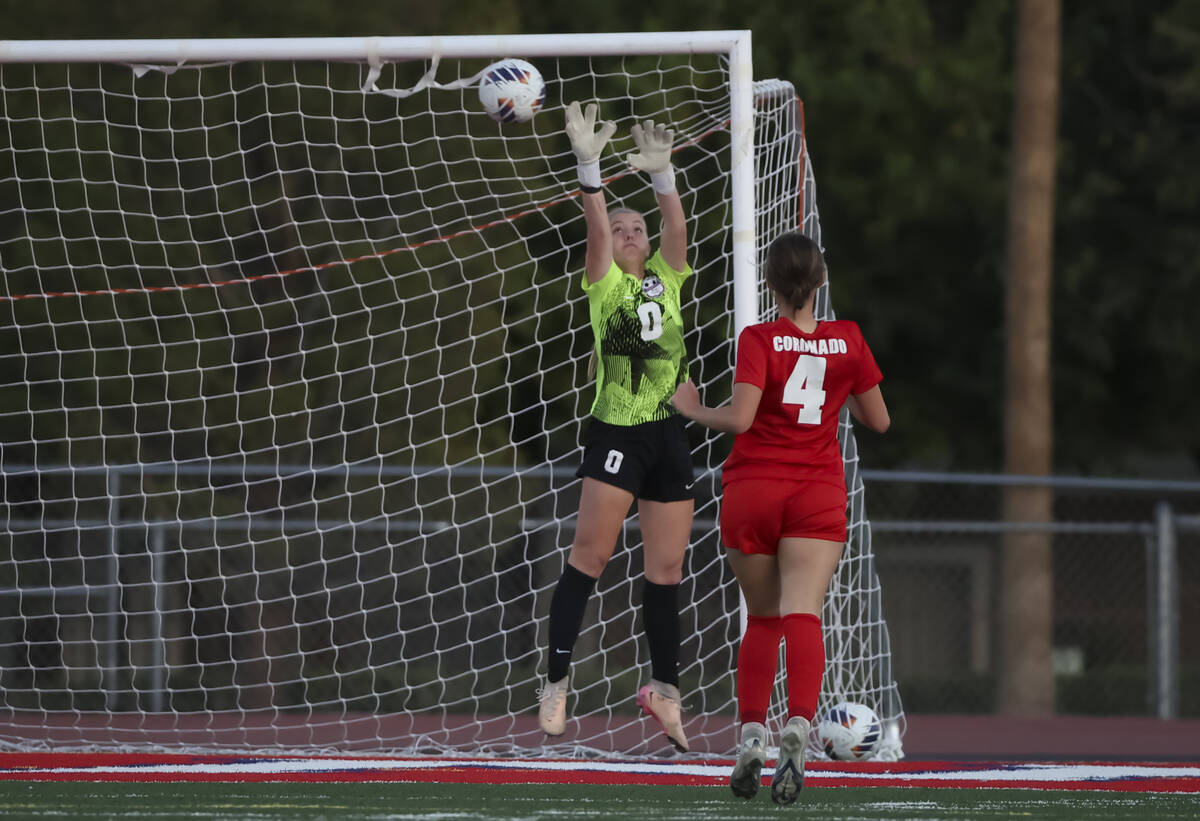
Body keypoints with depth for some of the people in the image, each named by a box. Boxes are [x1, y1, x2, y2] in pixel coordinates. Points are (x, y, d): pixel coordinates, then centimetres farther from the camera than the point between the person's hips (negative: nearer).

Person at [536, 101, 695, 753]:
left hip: (670, 433, 4)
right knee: (590, 553, -11)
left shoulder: (666, 280, 13)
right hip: (616, 433, -4)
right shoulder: (605, 284, 4)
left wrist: (661, 173, -15)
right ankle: (556, 678, -10)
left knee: (666, 568, 7)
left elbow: (677, 227, -2)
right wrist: (588, 164, -22)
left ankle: (664, 687, 15)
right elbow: (595, 224, -11)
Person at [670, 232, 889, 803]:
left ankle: (751, 736, 7)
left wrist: (692, 409, 1)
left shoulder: (758, 340, -6)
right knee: (802, 615, -13)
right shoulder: (848, 341, 3)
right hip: (818, 493, 0)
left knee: (763, 620, 16)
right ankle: (798, 725, -36)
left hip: (751, 490, 0)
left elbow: (740, 418, -17)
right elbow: (878, 420, 10)